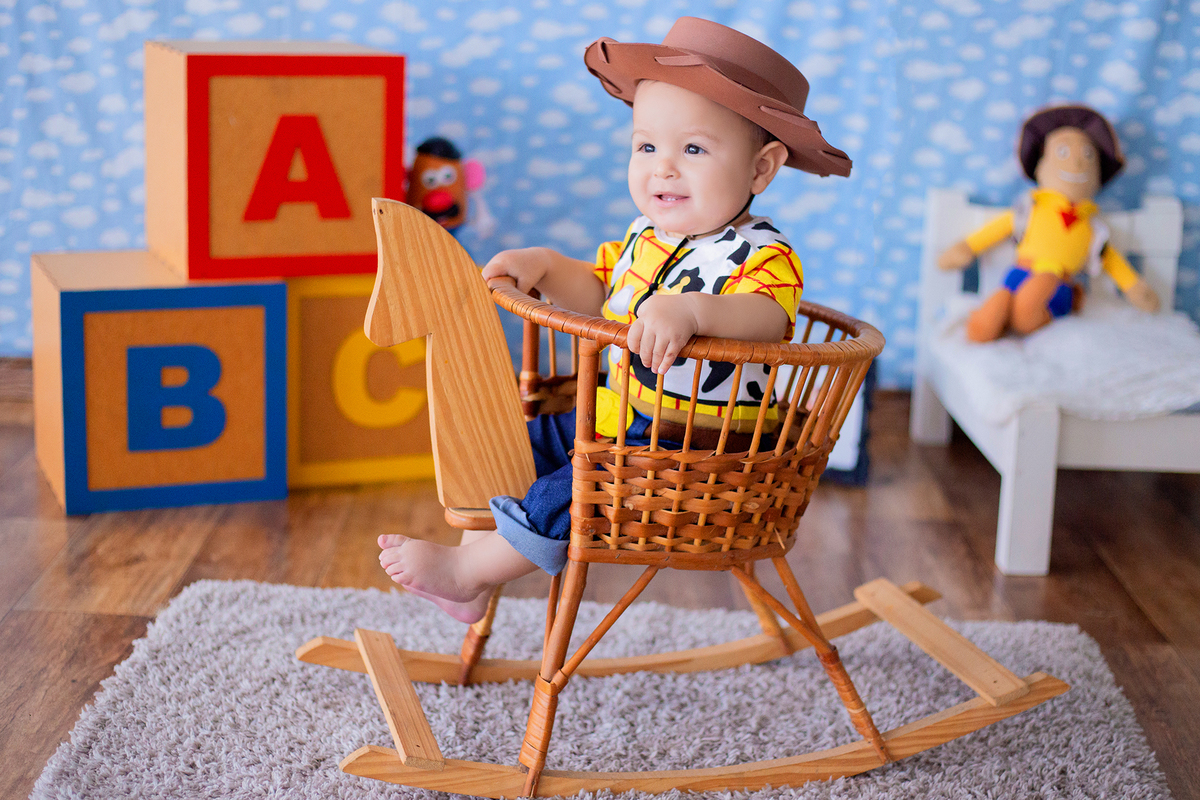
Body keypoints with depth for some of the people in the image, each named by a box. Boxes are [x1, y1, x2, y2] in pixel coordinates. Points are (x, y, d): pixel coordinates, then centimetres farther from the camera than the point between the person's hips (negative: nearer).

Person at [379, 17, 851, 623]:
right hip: (620, 414, 9)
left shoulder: (762, 256, -19)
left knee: (571, 491, -21)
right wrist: (546, 267, 3)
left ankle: (464, 571, -3)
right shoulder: (647, 237, 7)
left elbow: (766, 320, -41)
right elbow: (597, 293, 22)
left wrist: (690, 309, -58)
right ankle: (476, 579, 15)